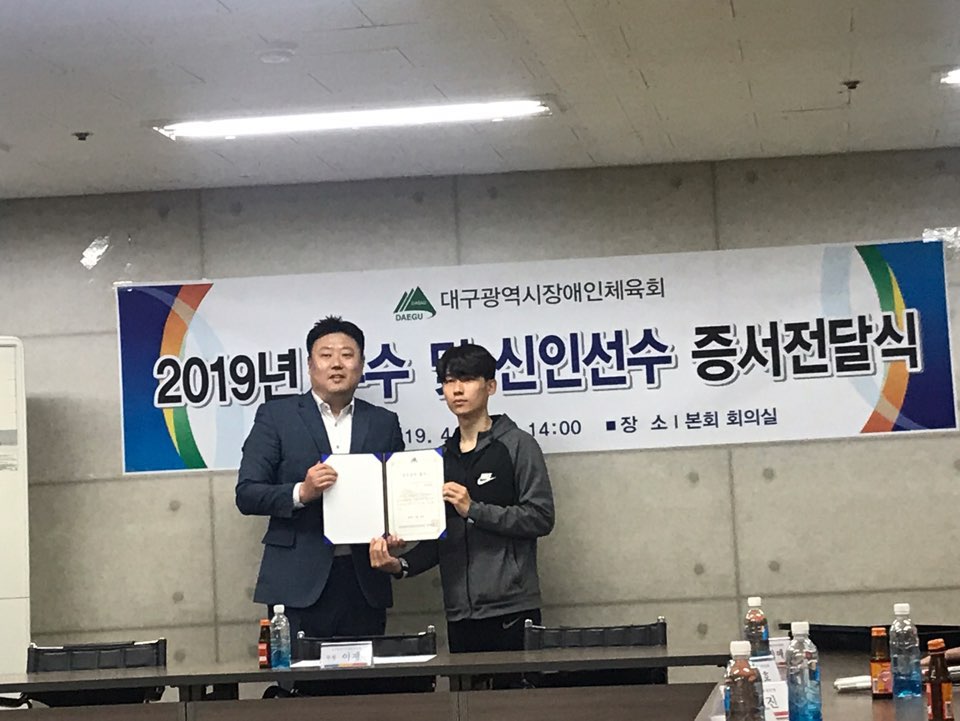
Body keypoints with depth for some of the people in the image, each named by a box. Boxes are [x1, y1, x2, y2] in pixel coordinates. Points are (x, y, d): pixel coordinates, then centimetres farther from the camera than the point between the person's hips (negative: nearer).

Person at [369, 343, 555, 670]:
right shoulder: (443, 457, 16)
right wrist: (400, 565, -1)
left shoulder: (518, 446, 0)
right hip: (460, 614, 5)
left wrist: (474, 510, -15)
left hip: (511, 610, -5)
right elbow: (438, 539, 17)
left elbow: (541, 517, -9)